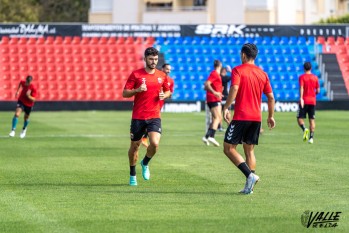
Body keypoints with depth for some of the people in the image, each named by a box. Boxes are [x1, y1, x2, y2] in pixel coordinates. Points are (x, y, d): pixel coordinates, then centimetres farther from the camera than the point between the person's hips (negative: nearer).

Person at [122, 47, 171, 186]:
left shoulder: (162, 76, 6)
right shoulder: (136, 74, -3)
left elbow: (168, 91, 21)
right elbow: (125, 93, -3)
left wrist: (164, 95, -2)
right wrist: (137, 90, -21)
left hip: (154, 116, 1)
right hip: (138, 117, -1)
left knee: (155, 143, -18)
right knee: (135, 146, 8)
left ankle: (145, 164, 14)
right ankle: (132, 175, 28)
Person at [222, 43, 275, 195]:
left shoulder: (238, 70, -5)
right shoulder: (262, 74, 11)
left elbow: (234, 89, -21)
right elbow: (271, 97, 13)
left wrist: (226, 108, -18)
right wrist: (271, 116, 21)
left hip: (241, 117, -6)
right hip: (256, 118, 6)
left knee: (229, 148, 0)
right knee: (249, 150, 12)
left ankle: (250, 175, -16)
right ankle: (249, 186, 5)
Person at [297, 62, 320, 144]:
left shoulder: (302, 77, -4)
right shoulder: (315, 77, 8)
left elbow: (301, 88, -17)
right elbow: (318, 90, 10)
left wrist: (301, 98, -26)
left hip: (304, 101, -3)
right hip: (312, 101, 3)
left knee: (300, 118, 2)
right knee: (312, 119, 6)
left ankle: (304, 129, -27)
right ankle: (311, 137, 0)